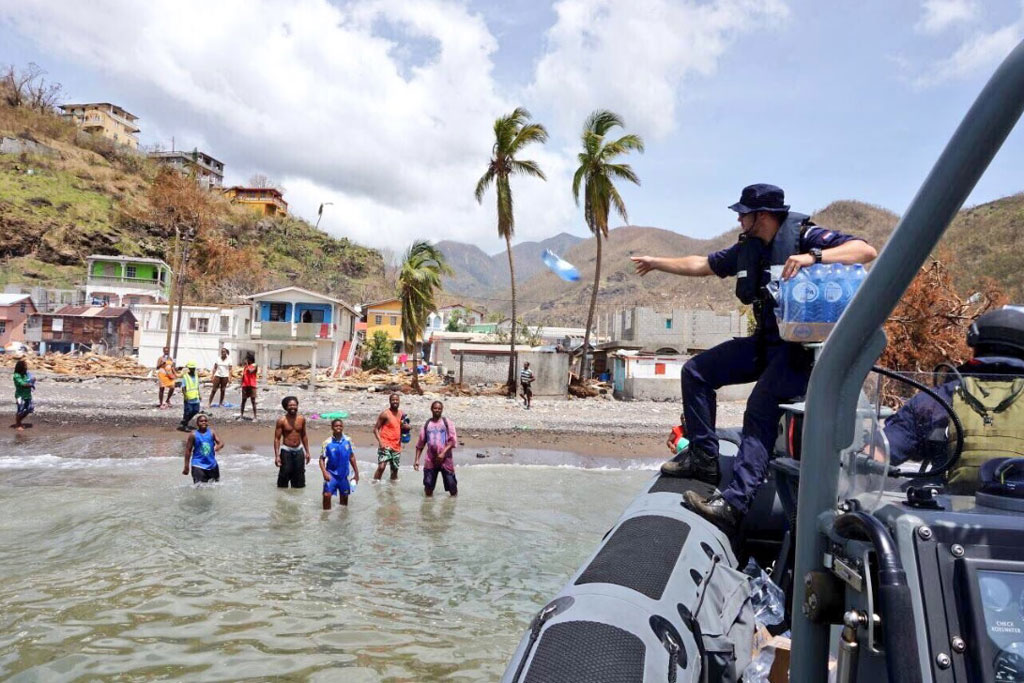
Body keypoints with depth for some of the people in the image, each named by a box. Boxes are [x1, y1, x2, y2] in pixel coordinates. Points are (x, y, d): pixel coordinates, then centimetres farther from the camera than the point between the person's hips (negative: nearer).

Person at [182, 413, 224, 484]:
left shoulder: (212, 433, 0)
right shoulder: (193, 435, -7)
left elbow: (221, 443, -6)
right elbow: (188, 450, -3)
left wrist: (218, 446, -31)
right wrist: (186, 466, -3)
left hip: (212, 465, 4)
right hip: (198, 465, -4)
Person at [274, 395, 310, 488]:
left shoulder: (302, 419, 2)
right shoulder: (282, 421, -9)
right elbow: (277, 438, -9)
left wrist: (307, 452, 12)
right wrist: (277, 455, -15)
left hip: (299, 450, 4)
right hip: (286, 451, -4)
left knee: (299, 477, 10)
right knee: (284, 475, 0)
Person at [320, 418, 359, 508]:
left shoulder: (347, 440, -3)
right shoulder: (328, 443, -12)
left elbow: (351, 457, 7)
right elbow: (322, 459, -8)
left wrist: (356, 472, 8)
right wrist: (325, 472, -23)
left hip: (343, 475, 3)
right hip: (331, 474, -3)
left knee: (344, 496, 14)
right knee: (327, 495, -16)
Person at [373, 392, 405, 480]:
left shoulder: (401, 414, 10)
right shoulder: (385, 414, -7)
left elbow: (405, 428, 24)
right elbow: (376, 429, -8)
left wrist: (405, 426, -1)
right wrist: (380, 441, -21)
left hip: (397, 446, 6)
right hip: (385, 445, -6)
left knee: (395, 470, 12)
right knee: (381, 467, -20)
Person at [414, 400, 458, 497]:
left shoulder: (447, 422, 2)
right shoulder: (427, 424, 9)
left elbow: (453, 440, -5)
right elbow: (420, 444, 12)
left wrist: (443, 453, -16)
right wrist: (417, 459, 5)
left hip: (445, 459, -2)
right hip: (430, 460, 2)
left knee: (451, 484, -3)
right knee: (428, 483, 0)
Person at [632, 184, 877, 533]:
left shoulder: (804, 235, -11)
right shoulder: (747, 248, 10)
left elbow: (867, 251, -21)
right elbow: (703, 265, 22)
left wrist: (813, 256, -35)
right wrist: (656, 262, 26)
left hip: (803, 346, -8)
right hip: (766, 342, 8)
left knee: (760, 409, -29)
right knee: (696, 371, 1)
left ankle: (734, 503, -33)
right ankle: (703, 457, 4)